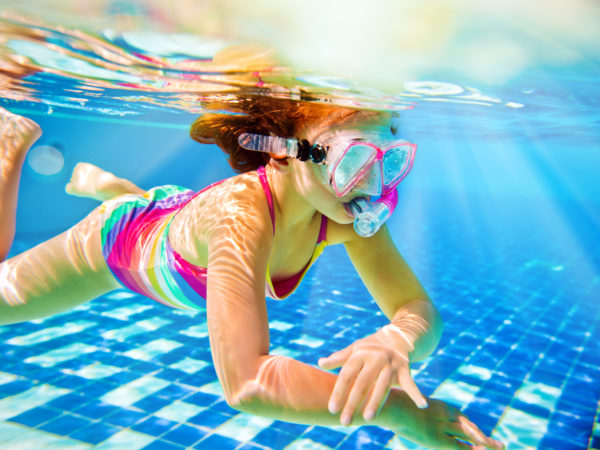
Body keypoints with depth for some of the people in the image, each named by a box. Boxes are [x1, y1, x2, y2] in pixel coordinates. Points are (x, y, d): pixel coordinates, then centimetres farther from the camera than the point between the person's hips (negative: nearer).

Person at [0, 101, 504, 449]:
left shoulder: (347, 213, -30)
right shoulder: (240, 214, -48)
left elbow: (420, 309, -28)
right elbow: (245, 382, -54)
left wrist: (398, 339, -51)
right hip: (114, 244, -4)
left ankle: (101, 182, 53)